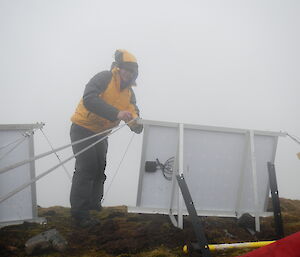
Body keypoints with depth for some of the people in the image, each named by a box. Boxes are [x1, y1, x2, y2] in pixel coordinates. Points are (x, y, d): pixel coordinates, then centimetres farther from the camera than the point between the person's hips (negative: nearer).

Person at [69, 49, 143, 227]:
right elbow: (89, 99, -34)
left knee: (100, 170, 15)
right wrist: (116, 113, -42)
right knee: (86, 169, -11)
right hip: (83, 128, -8)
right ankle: (80, 213, -4)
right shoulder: (105, 78, -20)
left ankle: (94, 204, 32)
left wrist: (135, 122, -26)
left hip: (100, 133, 8)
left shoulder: (129, 92, 5)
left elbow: (133, 112, 0)